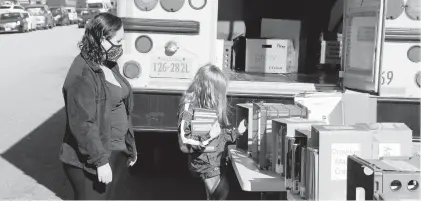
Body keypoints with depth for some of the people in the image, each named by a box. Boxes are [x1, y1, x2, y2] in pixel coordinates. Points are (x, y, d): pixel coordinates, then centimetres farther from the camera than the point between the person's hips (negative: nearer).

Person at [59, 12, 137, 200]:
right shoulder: (83, 75, -21)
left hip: (114, 153, 9)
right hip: (91, 160, -9)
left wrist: (130, 146, 18)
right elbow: (83, 124, -23)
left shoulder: (110, 66, 8)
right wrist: (100, 161, -22)